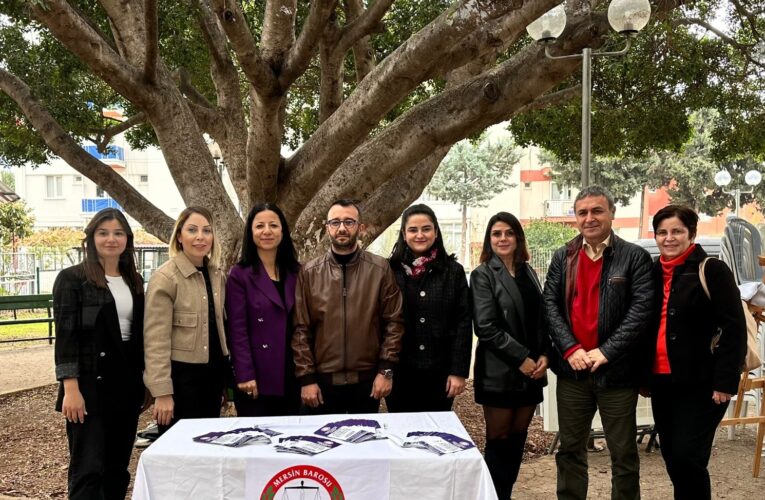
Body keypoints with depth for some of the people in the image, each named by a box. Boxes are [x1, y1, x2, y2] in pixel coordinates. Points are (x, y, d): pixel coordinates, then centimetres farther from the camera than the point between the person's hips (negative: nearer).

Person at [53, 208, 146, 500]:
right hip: (90, 384, -6)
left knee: (118, 467, 12)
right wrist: (71, 388, -18)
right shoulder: (72, 278, -5)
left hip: (127, 383, 6)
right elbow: (65, 335, -11)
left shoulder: (133, 281, 11)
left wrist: (146, 380, 11)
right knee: (88, 469, -4)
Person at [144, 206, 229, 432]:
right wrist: (162, 392, -19)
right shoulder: (165, 277, -12)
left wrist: (225, 378, 16)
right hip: (182, 374, -6)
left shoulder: (217, 275, 8)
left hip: (213, 372, 7)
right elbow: (156, 339, -15)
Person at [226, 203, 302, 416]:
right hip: (257, 379, -4)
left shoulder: (295, 273, 10)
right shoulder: (239, 275, -4)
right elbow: (237, 329, -9)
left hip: (291, 377, 4)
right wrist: (245, 374, -15)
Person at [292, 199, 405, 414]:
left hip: (367, 379, 0)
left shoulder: (380, 269, -2)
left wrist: (386, 369, -7)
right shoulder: (309, 273, -1)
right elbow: (300, 329, -2)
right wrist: (306, 378, -6)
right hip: (322, 380, 0)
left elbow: (394, 321, -2)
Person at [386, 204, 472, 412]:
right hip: (400, 372, 0)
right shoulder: (390, 270, 0)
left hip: (440, 373, 1)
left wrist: (459, 371, -5)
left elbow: (463, 323, 1)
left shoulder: (453, 271, 3)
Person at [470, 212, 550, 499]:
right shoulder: (483, 274, -6)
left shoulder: (528, 272, 11)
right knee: (499, 442, 3)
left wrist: (544, 355, -3)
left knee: (517, 440, 11)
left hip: (531, 370, 5)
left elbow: (541, 319, 13)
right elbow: (486, 327, -14)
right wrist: (521, 358, -15)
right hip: (499, 372, -5)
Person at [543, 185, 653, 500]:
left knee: (623, 453, 9)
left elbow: (642, 309, -11)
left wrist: (606, 351, -15)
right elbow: (550, 305, 2)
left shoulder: (635, 257, -4)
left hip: (617, 371, -3)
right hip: (571, 370, 3)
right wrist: (570, 348, -11)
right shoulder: (562, 258, 7)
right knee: (570, 449, 14)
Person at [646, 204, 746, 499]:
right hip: (662, 382, 6)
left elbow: (734, 329, -11)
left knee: (687, 457, -7)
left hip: (700, 384, -6)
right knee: (671, 457, 13)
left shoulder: (712, 270, -8)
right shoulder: (653, 273, 10)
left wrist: (725, 382, -16)